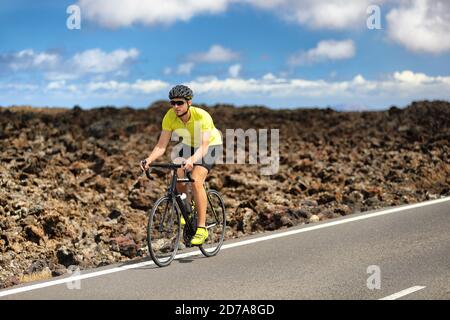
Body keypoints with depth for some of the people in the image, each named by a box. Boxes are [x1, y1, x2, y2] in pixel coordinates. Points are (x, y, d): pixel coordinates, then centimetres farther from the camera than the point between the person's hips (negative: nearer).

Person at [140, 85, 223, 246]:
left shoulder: (202, 116, -35)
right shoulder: (170, 117, -24)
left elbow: (204, 146, -43)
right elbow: (161, 146, -24)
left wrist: (192, 160, -62)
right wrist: (149, 160, -43)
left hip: (210, 145, -5)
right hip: (189, 145, 5)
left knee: (196, 180, -25)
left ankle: (202, 228, -19)